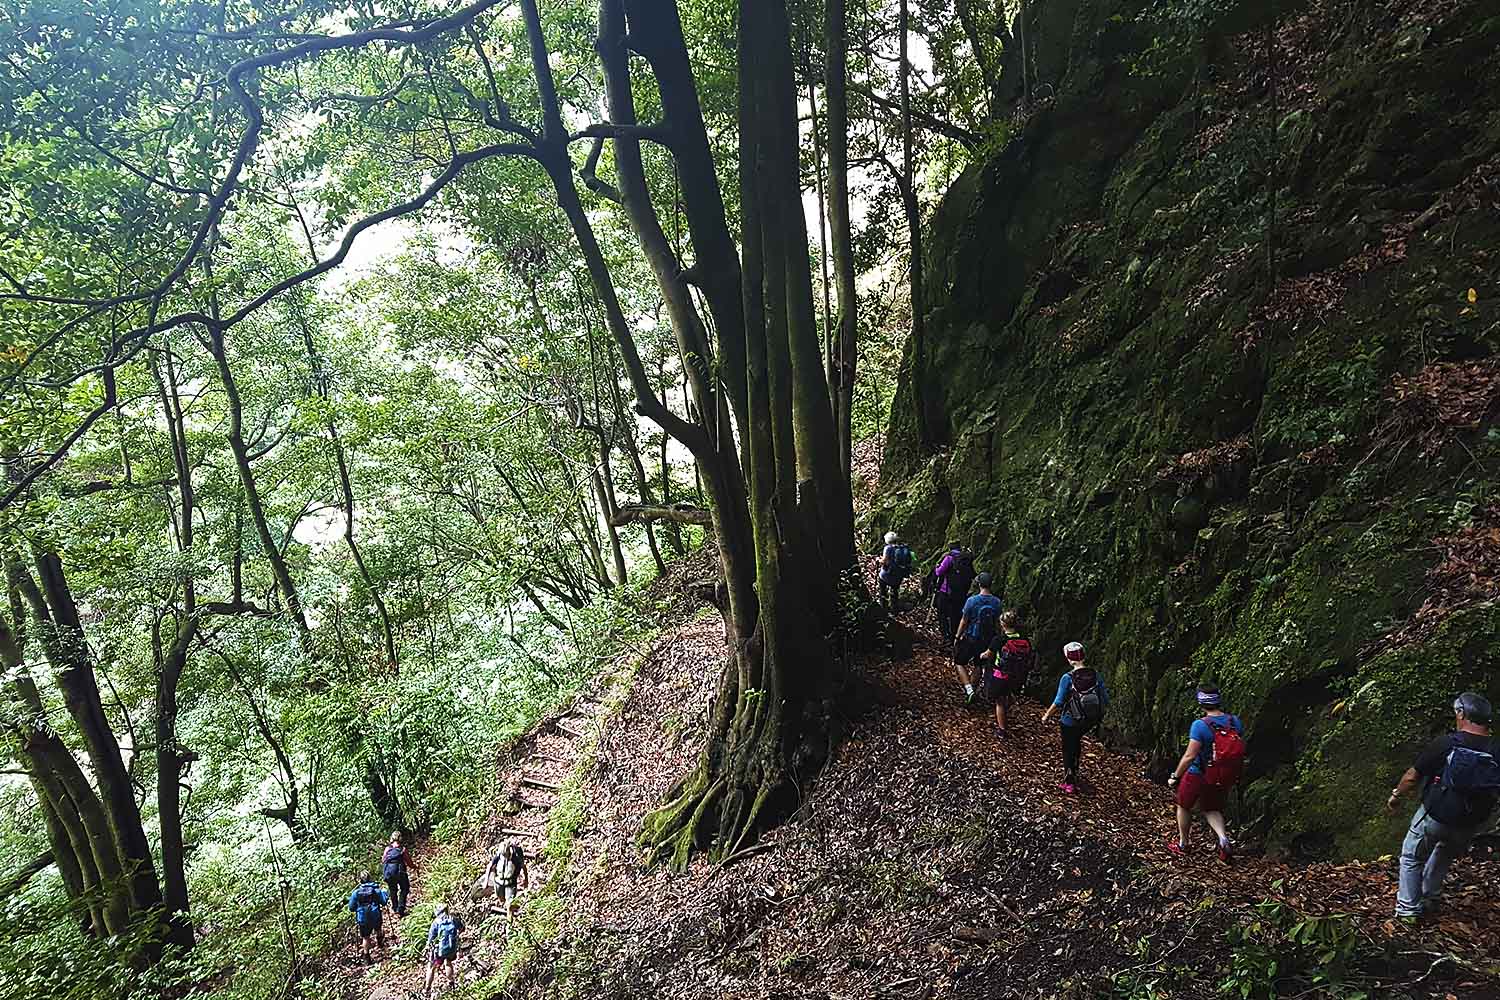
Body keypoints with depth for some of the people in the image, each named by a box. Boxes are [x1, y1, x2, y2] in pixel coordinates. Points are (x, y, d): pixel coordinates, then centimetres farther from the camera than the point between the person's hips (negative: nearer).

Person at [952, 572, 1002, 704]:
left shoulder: (972, 601, -20)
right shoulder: (996, 602, -8)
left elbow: (964, 621, -12)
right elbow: (997, 621, 2)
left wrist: (957, 637, 1)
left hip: (970, 638, -4)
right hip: (987, 639, 4)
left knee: (959, 663, 11)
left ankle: (969, 690, -4)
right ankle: (970, 689, 30)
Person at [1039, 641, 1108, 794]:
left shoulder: (1067, 678, -20)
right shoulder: (1095, 675, -8)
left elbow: (1058, 703, -18)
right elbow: (1105, 699, -3)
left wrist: (1046, 715, -2)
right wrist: (1098, 714, 15)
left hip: (1070, 722, -4)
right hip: (1090, 722, 5)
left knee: (1068, 750, 14)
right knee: (1076, 741, 30)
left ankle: (1069, 783, 27)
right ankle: (1074, 772, 44)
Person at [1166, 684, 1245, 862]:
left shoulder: (1200, 725, -24)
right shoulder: (1235, 722, -7)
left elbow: (1190, 756, -24)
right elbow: (1241, 750, 4)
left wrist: (1175, 777, -13)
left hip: (1198, 775, -5)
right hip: (1225, 779, 5)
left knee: (1184, 806, 20)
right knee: (1211, 809, 25)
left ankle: (1182, 845, 32)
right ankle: (1223, 837, 0)